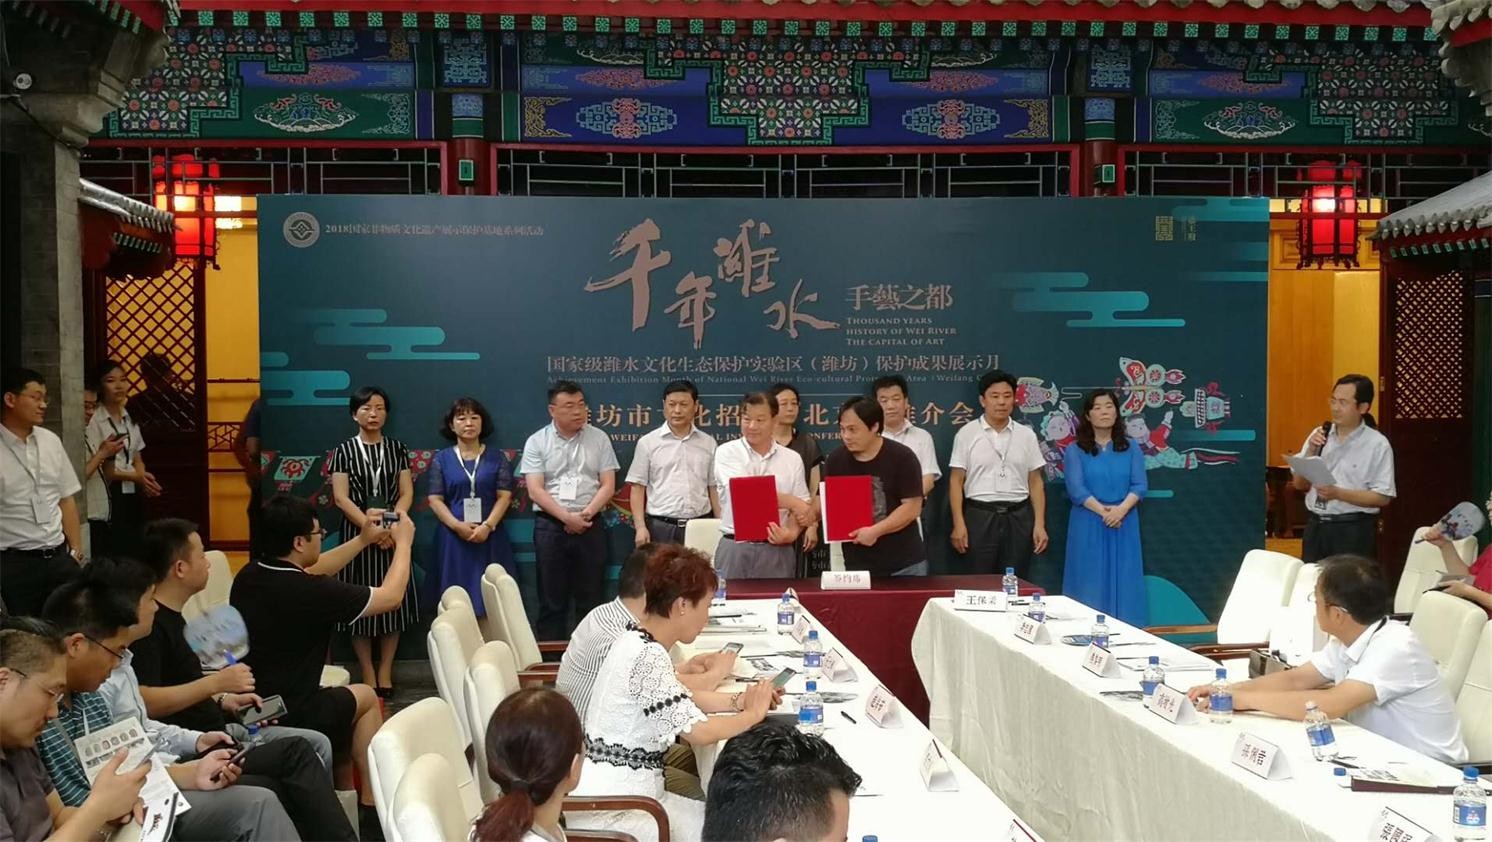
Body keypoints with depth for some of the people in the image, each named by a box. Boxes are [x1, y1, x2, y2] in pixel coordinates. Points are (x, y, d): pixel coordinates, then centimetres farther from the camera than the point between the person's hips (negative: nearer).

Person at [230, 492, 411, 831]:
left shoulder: (249, 575, -2)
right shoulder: (309, 592, -23)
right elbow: (391, 597, -8)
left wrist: (363, 540, 22)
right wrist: (403, 543, 7)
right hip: (286, 721, -7)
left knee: (342, 701, 29)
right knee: (365, 697, 20)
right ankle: (370, 805, 28)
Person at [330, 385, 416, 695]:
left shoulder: (397, 449, 8)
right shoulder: (344, 451, 1)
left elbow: (406, 492, 3)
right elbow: (341, 498, -6)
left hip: (392, 534, 2)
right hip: (357, 533, -2)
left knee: (392, 603, 2)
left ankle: (385, 673, 11)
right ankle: (368, 676, 6)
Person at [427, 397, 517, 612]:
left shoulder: (497, 457, 6)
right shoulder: (442, 459, 6)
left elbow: (504, 496, 0)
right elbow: (435, 499, 1)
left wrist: (487, 526, -15)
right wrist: (457, 525, -14)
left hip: (490, 537, 0)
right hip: (454, 537, 0)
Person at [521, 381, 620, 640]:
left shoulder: (599, 438, 5)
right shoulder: (536, 442, 1)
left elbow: (608, 486, 1)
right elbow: (535, 491, -6)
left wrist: (585, 515, -12)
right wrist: (567, 517, -15)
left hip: (590, 526, 1)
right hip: (550, 526, -1)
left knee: (590, 599, 5)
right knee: (551, 599, 4)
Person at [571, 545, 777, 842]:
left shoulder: (639, 643, 7)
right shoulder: (647, 657, -23)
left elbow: (680, 700, 20)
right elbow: (697, 731, -25)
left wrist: (737, 700, 7)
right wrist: (753, 714, -8)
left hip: (616, 793, 9)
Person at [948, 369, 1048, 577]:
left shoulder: (1026, 435, 7)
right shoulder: (967, 434, 0)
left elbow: (1036, 482, 8)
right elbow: (956, 481, -1)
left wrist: (1040, 524, 1)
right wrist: (959, 524, -9)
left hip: (1018, 516, 2)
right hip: (980, 515, -2)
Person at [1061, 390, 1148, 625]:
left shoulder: (1131, 448, 10)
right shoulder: (1074, 450, 3)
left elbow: (1140, 485, 0)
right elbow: (1076, 489, -8)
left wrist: (1121, 509, -18)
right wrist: (1103, 511, -18)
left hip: (1124, 524, 2)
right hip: (1088, 526, -2)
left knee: (1124, 584, 3)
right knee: (1090, 585, 0)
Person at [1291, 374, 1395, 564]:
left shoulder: (1377, 444, -6)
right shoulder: (1319, 435, 7)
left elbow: (1383, 497, -11)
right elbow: (1299, 484, 7)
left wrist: (1338, 493, -20)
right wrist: (1311, 452, -7)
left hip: (1353, 530, -4)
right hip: (1315, 526, 5)